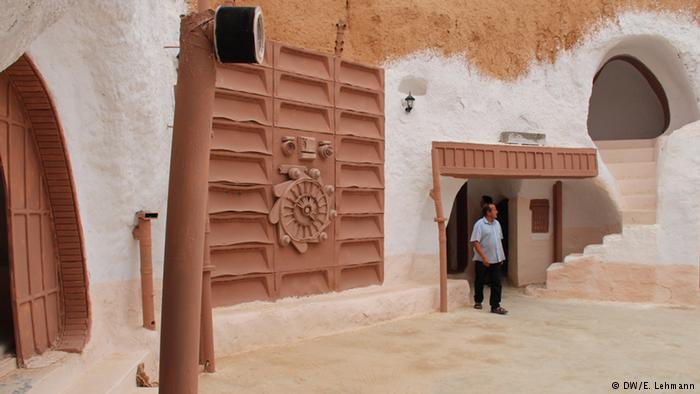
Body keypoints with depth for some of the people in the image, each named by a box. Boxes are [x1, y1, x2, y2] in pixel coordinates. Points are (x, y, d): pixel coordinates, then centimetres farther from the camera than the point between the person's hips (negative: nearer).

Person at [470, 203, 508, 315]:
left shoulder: (497, 223, 9)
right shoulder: (479, 224, -13)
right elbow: (475, 242, -18)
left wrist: (501, 256, 14)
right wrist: (484, 257, -22)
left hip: (496, 259, 6)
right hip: (482, 260, -6)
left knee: (496, 283, 0)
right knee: (479, 282, 9)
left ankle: (495, 306, 3)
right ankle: (478, 301, 27)